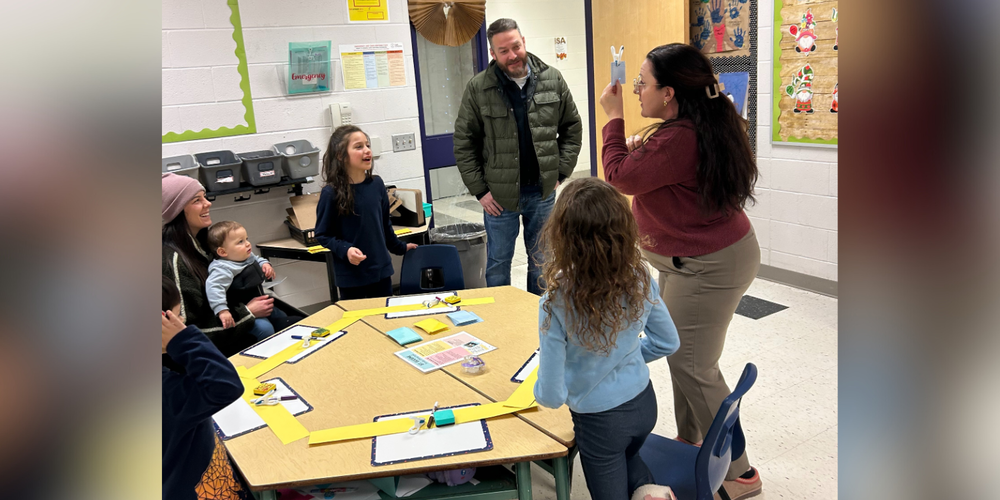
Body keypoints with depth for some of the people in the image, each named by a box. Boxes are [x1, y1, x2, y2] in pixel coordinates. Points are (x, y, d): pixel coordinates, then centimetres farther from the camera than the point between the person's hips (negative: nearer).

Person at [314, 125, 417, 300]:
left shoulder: (376, 184, 2)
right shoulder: (331, 193, -12)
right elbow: (322, 234, -7)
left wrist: (399, 248, 25)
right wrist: (345, 250, -22)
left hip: (381, 268, 5)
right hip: (351, 274, -4)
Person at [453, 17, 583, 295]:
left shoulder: (552, 79, -1)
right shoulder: (478, 88, -8)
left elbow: (572, 128, 7)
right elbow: (463, 143, -4)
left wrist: (561, 172, 1)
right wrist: (479, 190, -6)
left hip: (542, 191, 2)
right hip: (500, 194, -2)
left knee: (541, 260, 16)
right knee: (498, 262, 10)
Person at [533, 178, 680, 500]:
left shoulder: (557, 302, -29)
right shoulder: (641, 280, -16)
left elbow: (552, 396, -22)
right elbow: (668, 343, 1)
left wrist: (539, 390, 1)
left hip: (601, 419, -4)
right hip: (644, 403, 4)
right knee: (627, 458, 35)